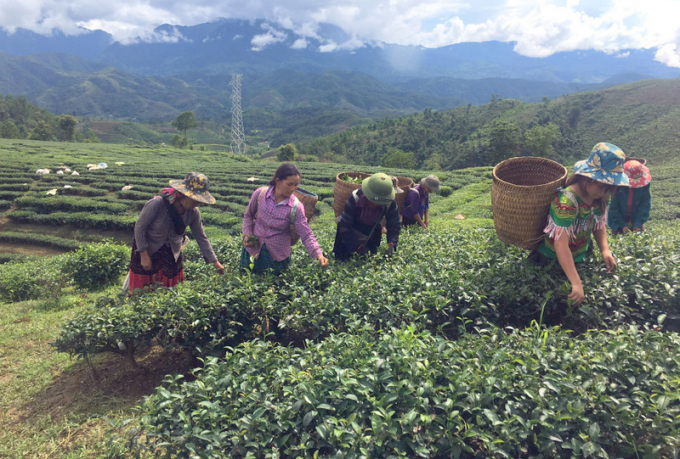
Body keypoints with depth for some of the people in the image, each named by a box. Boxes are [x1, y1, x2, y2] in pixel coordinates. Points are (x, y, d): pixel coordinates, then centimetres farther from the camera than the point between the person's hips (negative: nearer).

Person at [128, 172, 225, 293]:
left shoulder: (193, 212, -17)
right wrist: (144, 255, -18)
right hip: (148, 249, -3)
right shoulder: (157, 204, -30)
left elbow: (201, 238, -7)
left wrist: (215, 262, -9)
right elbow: (139, 227, -18)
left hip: (172, 253, 4)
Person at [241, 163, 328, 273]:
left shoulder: (296, 207, -21)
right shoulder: (260, 194, -16)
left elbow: (306, 235, -23)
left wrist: (318, 254, -37)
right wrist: (247, 234, -10)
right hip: (254, 246, 2)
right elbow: (248, 215, 2)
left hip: (278, 254, -2)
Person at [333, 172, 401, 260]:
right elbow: (345, 226, -31)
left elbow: (394, 226, -11)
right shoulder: (355, 199, -34)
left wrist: (391, 243, -30)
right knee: (342, 258, -4)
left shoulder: (390, 203, -25)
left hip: (371, 235, 3)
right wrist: (359, 247, -37)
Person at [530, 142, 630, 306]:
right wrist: (576, 283, -43)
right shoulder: (566, 201, -36)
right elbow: (561, 245, -40)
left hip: (580, 256, 7)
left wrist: (605, 250, -15)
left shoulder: (601, 197, -12)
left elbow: (599, 224, 4)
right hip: (553, 261, -7)